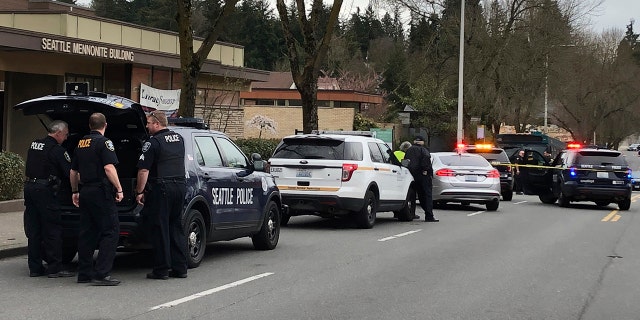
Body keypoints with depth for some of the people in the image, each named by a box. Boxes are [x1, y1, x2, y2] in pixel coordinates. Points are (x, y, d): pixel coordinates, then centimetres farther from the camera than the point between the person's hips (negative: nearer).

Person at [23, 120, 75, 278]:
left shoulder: (34, 145, 14)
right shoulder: (57, 150, -10)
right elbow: (70, 172, -10)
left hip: (29, 187, 8)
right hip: (45, 189, -8)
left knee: (33, 231, 11)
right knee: (52, 230, -2)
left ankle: (35, 267, 14)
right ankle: (54, 268, -2)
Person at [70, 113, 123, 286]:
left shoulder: (80, 144, 14)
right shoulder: (104, 142, -9)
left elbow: (73, 171, 21)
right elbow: (109, 168, -19)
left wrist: (75, 192, 30)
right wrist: (119, 189, -15)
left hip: (85, 193, 8)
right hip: (101, 192, -8)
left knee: (87, 233, 12)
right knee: (111, 232, -6)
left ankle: (84, 273, 14)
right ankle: (101, 274, -14)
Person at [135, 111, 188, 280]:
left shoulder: (153, 142, -11)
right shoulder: (179, 139, 12)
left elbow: (144, 170, -14)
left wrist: (140, 191, -8)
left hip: (161, 188, -7)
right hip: (180, 186, 7)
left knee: (159, 229, -1)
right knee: (176, 227, 13)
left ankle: (161, 270, 0)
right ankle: (180, 268, 12)